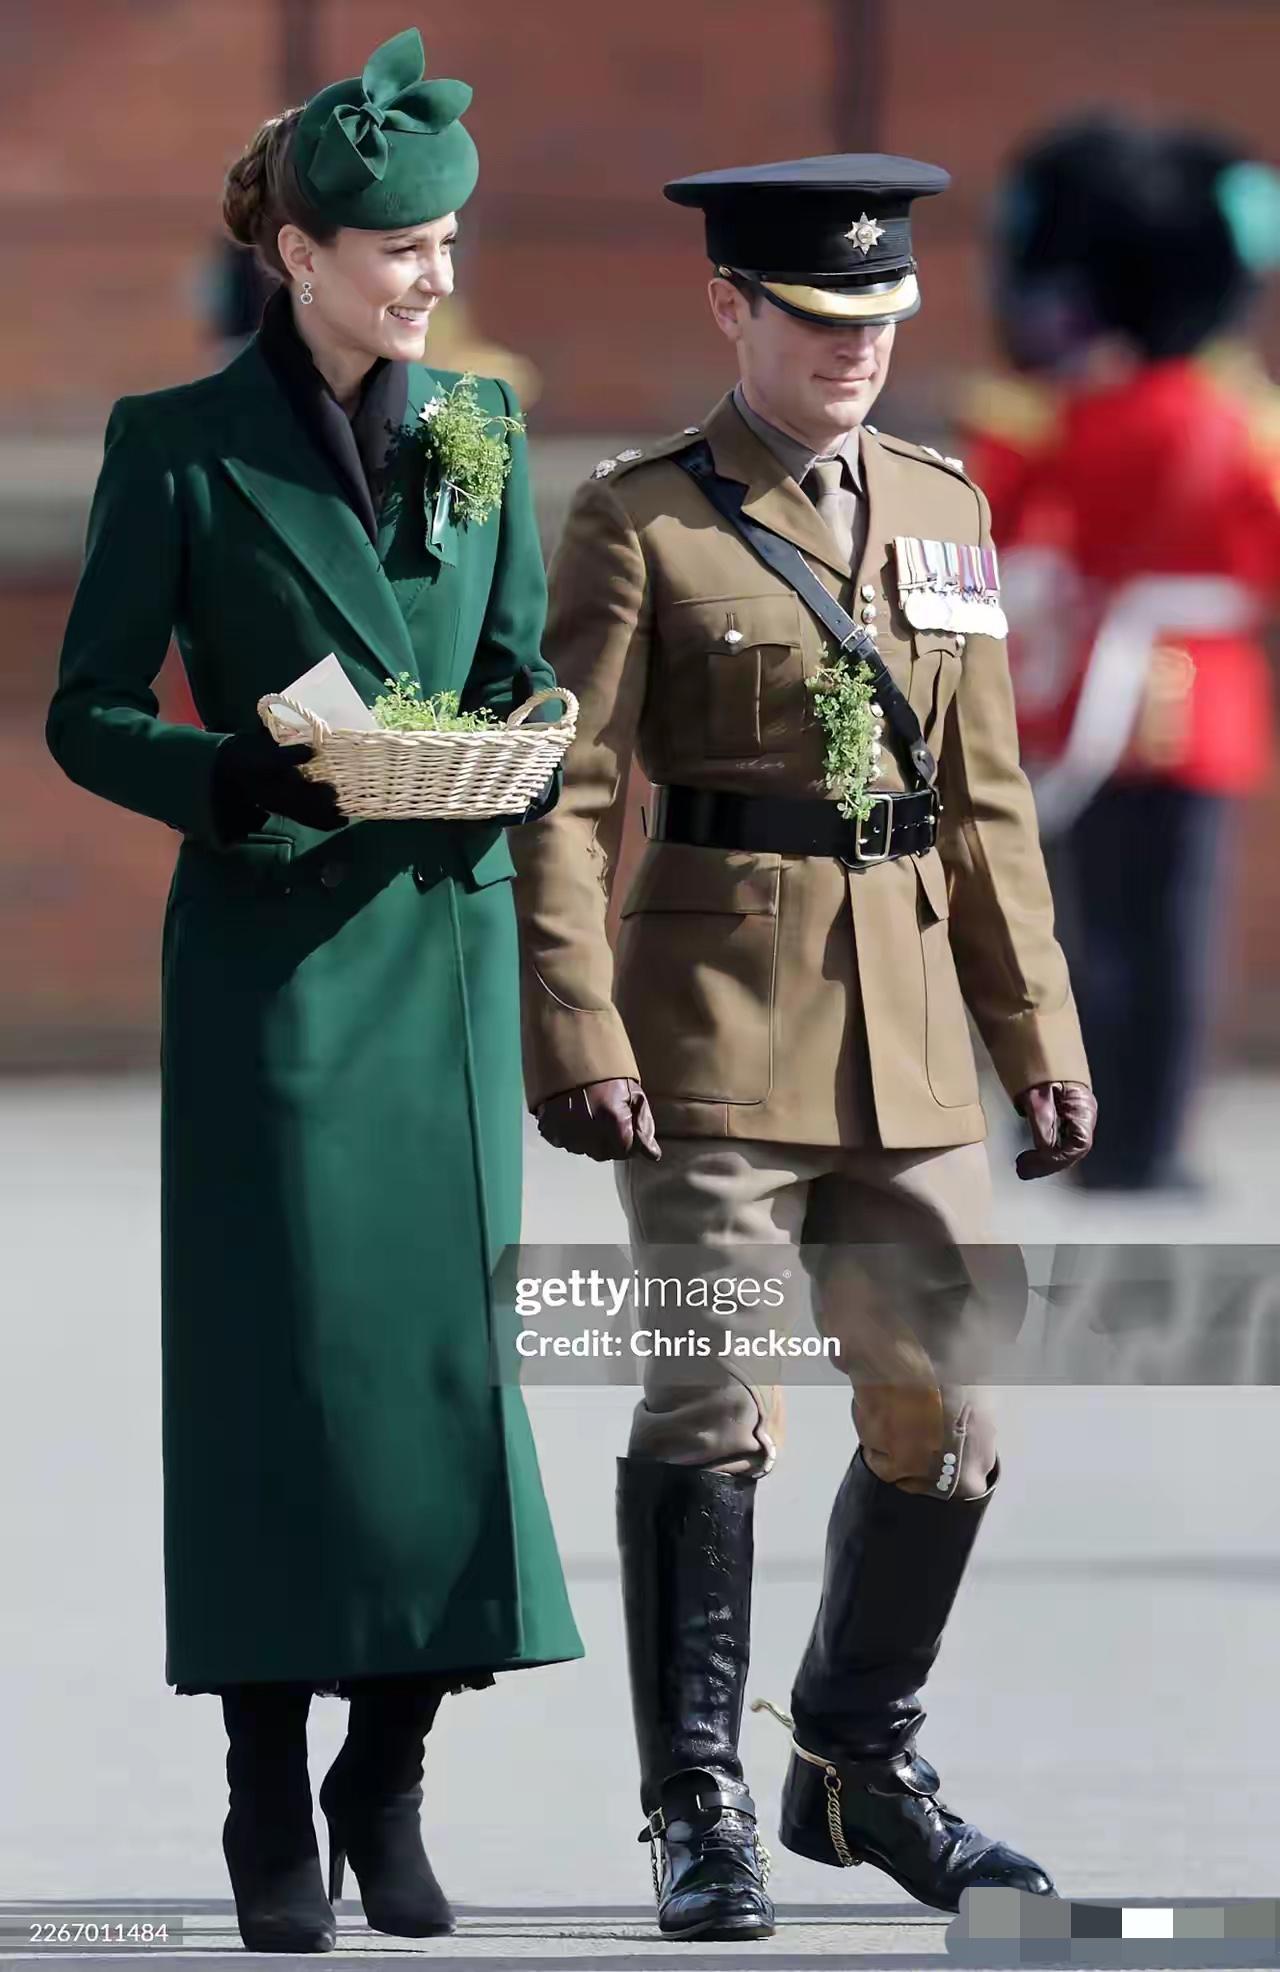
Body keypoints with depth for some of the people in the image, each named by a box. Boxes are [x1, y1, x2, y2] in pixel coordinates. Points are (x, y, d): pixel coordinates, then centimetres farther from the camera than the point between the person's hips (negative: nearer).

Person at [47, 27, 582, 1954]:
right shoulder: (181, 445, -3)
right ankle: (272, 1813, 2)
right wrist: (253, 775, -20)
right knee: (284, 1351, -5)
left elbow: (524, 672, 14)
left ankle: (388, 1787, 11)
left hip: (450, 937, 4)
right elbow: (87, 713, -3)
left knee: (447, 1346, 2)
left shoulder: (480, 423, 9)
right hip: (272, 945, -4)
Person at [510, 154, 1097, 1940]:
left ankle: (860, 1762, 24)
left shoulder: (942, 507, 14)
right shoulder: (640, 521, -3)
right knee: (711, 1410, -8)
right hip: (717, 1027, -5)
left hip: (908, 1032, 5)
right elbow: (563, 801, -7)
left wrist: (1040, 1031, 12)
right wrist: (575, 1038, -16)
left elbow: (983, 800, 17)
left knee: (945, 1422, 6)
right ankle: (700, 1814, 2)